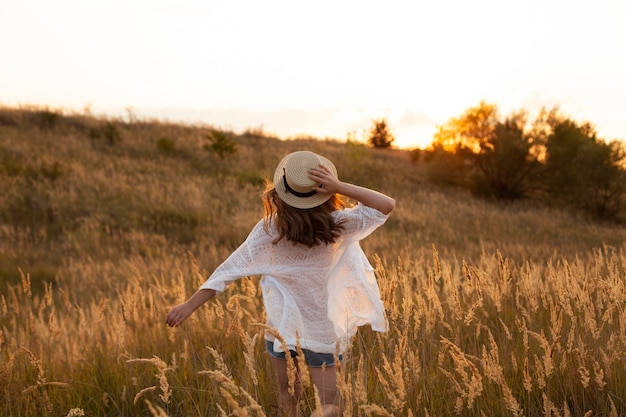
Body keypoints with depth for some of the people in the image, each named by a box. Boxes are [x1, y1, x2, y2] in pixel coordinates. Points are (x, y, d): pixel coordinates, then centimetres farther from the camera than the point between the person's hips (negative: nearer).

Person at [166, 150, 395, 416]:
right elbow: (387, 205, -10)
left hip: (282, 326, 1)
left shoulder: (270, 228, -16)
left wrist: (190, 305, -11)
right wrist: (340, 187, -22)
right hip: (322, 330, -1)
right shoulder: (335, 225, -15)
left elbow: (233, 267, -16)